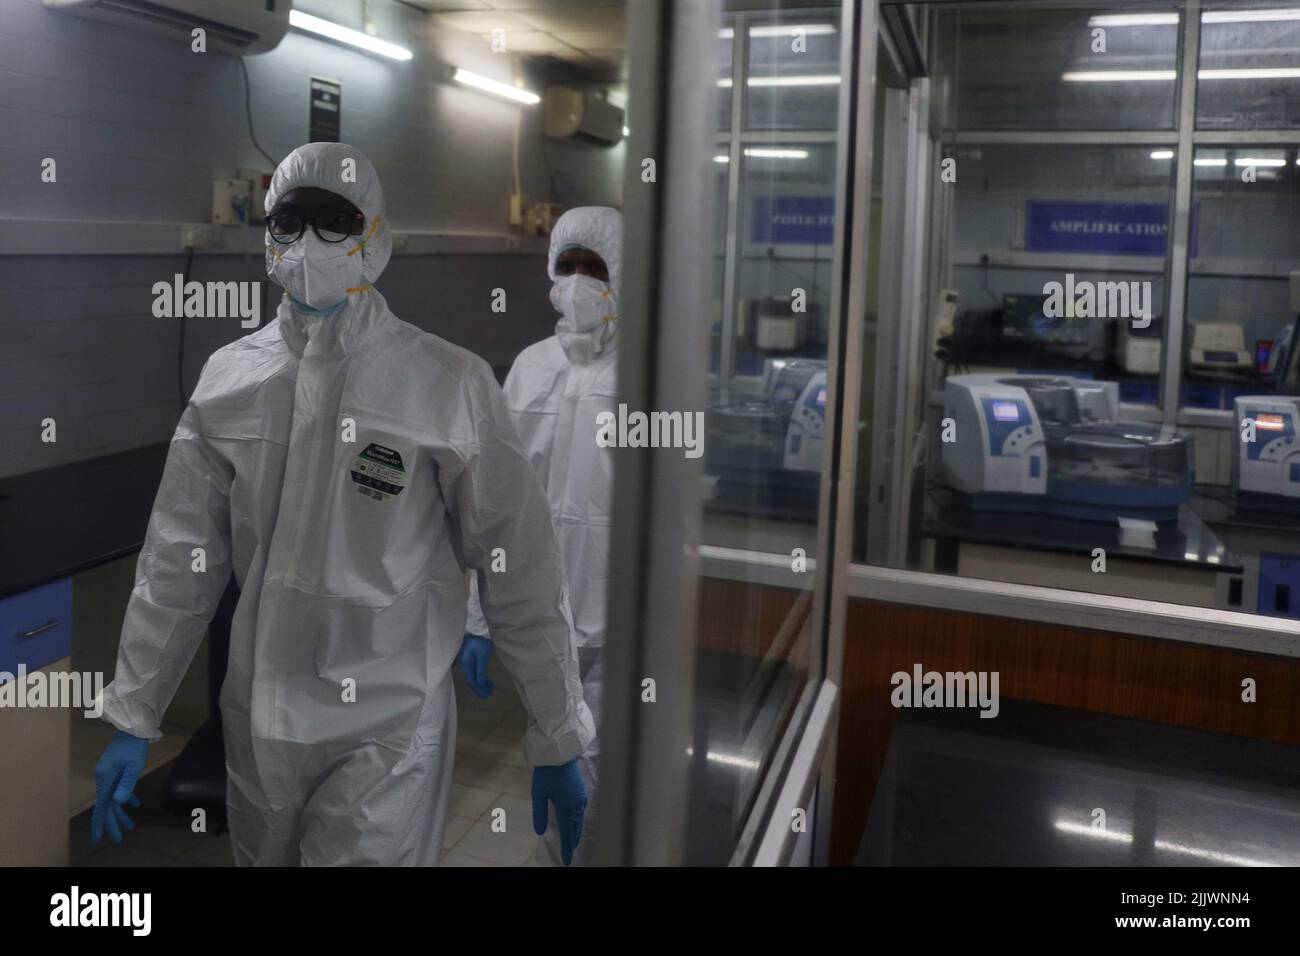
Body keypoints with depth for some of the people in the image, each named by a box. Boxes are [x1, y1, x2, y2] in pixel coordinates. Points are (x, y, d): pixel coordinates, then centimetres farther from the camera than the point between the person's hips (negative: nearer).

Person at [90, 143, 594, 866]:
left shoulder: (449, 384, -12)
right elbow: (178, 560, 6)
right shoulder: (230, 378, 0)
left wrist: (560, 743, -5)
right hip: (257, 725, 4)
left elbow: (522, 574, -9)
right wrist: (133, 721, 7)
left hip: (389, 731, -4)